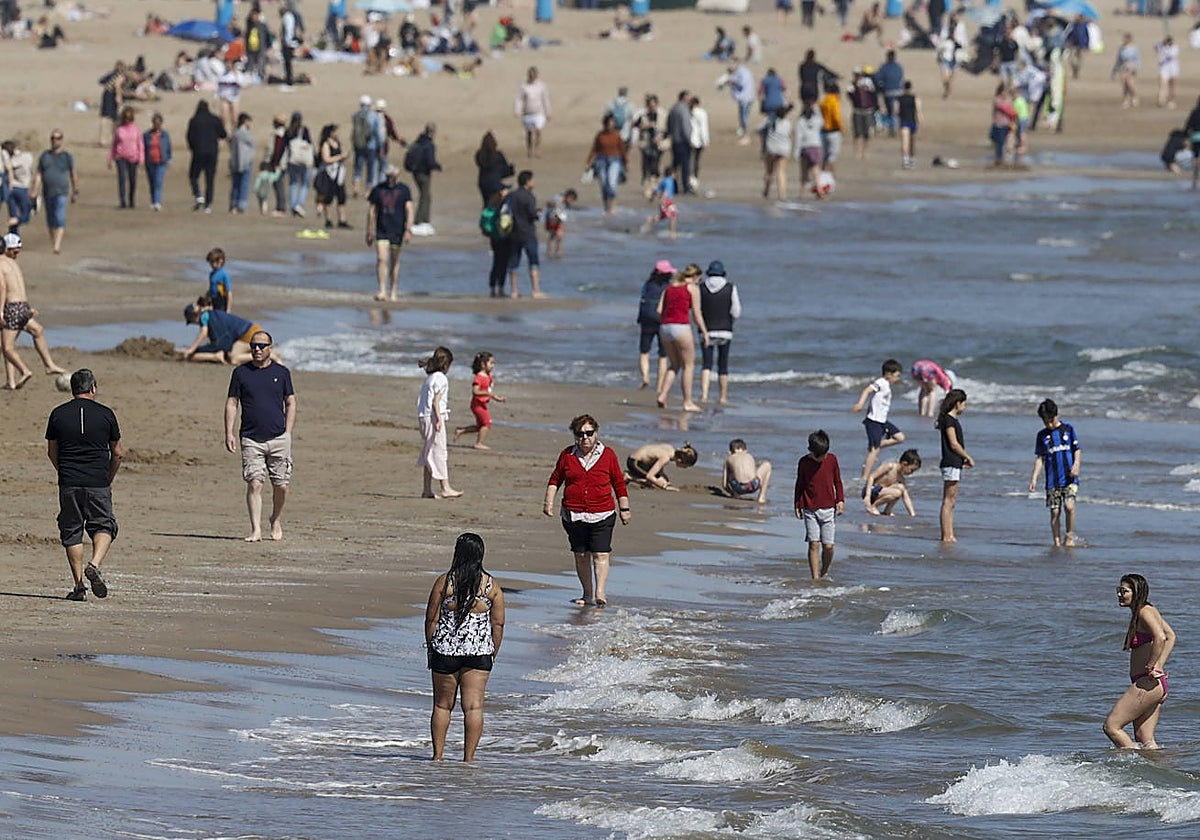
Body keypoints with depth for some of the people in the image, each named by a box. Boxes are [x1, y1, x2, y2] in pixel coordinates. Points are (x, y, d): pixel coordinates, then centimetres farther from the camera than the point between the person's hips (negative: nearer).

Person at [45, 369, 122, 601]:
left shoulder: (58, 414, 3)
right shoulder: (105, 414, 0)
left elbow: (51, 452, 11)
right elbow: (118, 453, 7)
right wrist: (109, 479, 22)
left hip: (69, 484, 1)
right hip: (98, 483, -1)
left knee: (71, 532, 9)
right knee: (104, 526, 9)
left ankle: (79, 585, 5)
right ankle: (94, 565, -16)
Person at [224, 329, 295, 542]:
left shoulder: (281, 372, 8)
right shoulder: (241, 373, 6)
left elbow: (290, 403, 12)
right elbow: (231, 403, 8)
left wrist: (288, 432, 2)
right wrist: (229, 433, -1)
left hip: (278, 437, 1)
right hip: (251, 439, -1)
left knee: (281, 485, 2)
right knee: (254, 484, -10)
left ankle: (276, 521, 26)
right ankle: (256, 530, -10)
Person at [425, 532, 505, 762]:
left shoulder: (444, 581, -5)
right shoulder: (492, 585, -1)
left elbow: (431, 619, -2)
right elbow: (498, 624, 2)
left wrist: (431, 648, 9)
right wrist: (493, 654, 12)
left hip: (445, 650, 0)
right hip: (478, 652, 0)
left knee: (442, 705, 12)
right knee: (473, 706, 1)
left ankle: (438, 755, 14)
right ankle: (469, 758, -2)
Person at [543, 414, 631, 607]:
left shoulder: (608, 455, 3)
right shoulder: (567, 455, 6)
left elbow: (619, 483, 9)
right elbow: (555, 479, 16)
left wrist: (624, 509, 10)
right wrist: (549, 500, 4)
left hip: (602, 515, -2)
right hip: (573, 515, 2)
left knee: (600, 555, -11)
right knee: (581, 555, 7)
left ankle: (600, 593, -15)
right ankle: (587, 595, 15)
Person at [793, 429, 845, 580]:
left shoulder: (832, 459, 2)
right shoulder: (804, 462, -1)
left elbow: (837, 481, 11)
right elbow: (799, 485, 8)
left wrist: (840, 501, 4)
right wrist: (797, 505, 7)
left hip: (828, 508, 1)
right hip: (810, 510, -1)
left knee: (828, 546, -1)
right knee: (814, 544, -8)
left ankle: (824, 573, 22)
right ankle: (815, 578, -6)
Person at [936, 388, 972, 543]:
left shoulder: (953, 419, 17)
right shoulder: (949, 420, -12)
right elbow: (954, 444, -15)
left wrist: (964, 459, 8)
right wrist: (968, 458, -6)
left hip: (955, 464, 10)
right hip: (950, 464, -10)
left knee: (951, 502, 10)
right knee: (948, 502, -9)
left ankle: (950, 535, 11)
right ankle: (946, 536, -9)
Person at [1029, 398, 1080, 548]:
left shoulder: (1068, 429, 5)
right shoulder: (1042, 435, 8)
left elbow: (1076, 450, 10)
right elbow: (1040, 458, 10)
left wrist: (1076, 464, -8)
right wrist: (1034, 478, 2)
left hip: (1069, 478, -2)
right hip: (1052, 480, 2)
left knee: (1069, 506, -18)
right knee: (1055, 511, -2)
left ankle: (1070, 537, -2)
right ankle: (1057, 542, 7)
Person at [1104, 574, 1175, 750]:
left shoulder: (1145, 612, -12)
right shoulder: (1150, 611, 17)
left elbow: (1160, 638, -28)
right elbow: (1170, 636, 26)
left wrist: (1150, 668, -20)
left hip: (1148, 683, -10)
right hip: (1159, 685, 10)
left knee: (1111, 726, -7)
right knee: (1144, 740, 9)